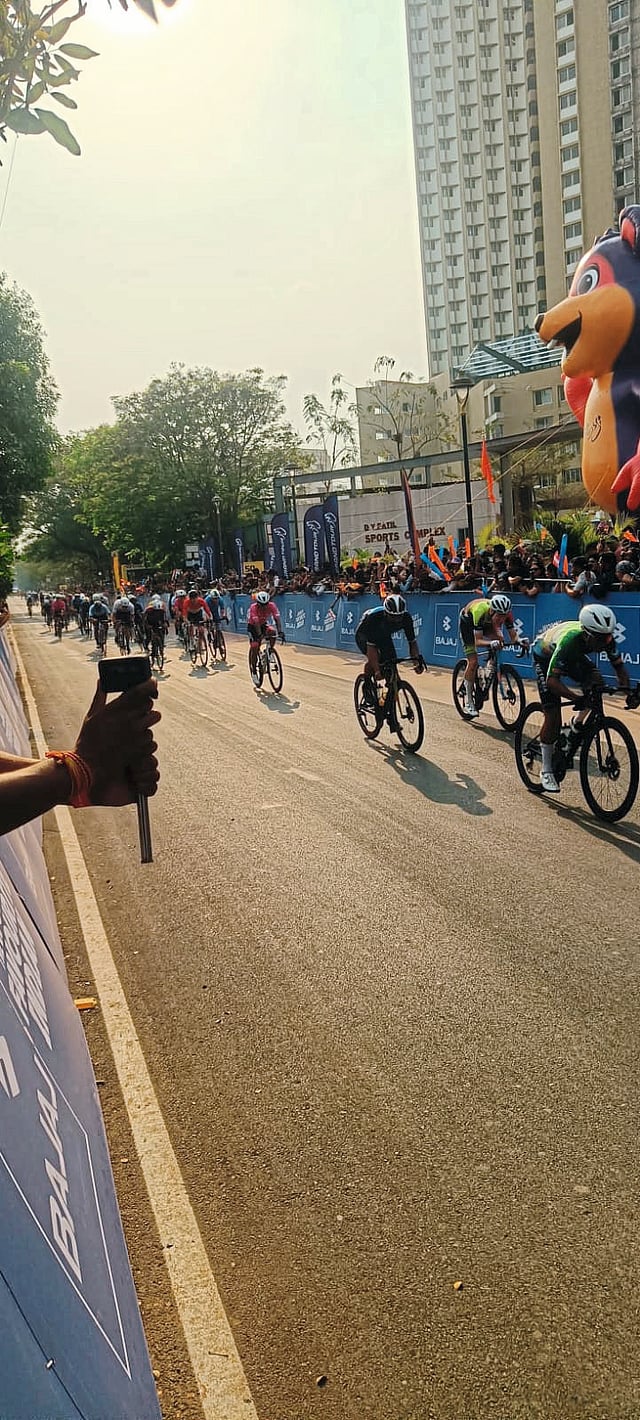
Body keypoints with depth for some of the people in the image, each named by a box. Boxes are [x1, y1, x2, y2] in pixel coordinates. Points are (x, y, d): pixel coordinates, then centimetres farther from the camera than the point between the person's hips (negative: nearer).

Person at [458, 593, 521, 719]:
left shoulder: (506, 613, -30)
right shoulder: (480, 611, -42)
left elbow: (513, 636, -25)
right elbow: (478, 641, -42)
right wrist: (491, 643, -60)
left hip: (487, 622, 5)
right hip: (467, 622, -5)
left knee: (498, 637, -26)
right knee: (473, 662, -14)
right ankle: (468, 702, -3)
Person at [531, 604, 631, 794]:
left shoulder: (605, 638, -28)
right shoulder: (569, 640, -44)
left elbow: (618, 666, -15)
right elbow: (552, 680, -47)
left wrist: (627, 689, -33)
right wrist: (577, 698, -59)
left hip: (573, 655, 5)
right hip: (544, 655, -5)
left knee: (596, 683, -23)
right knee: (553, 714, -13)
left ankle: (577, 723, 6)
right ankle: (546, 771, -1)